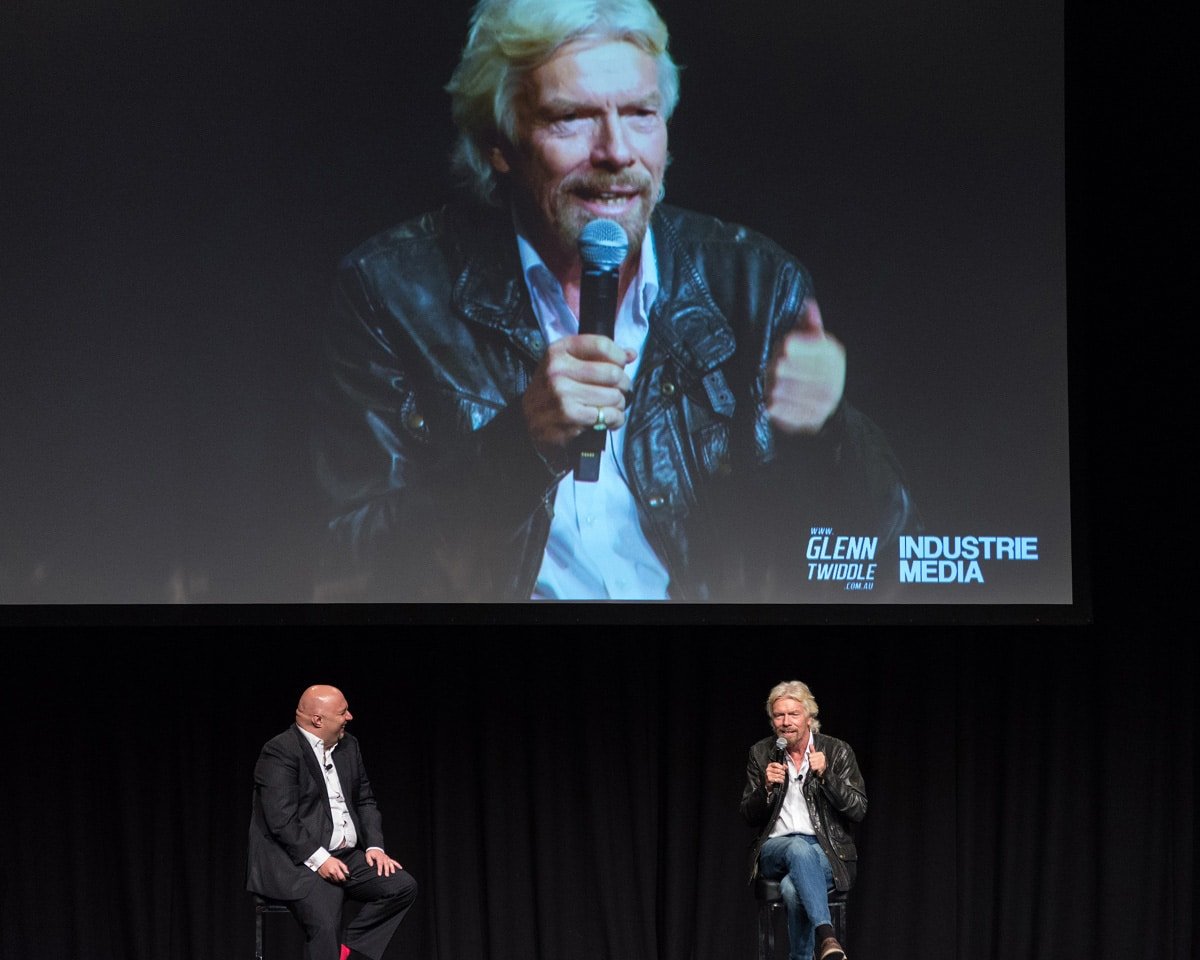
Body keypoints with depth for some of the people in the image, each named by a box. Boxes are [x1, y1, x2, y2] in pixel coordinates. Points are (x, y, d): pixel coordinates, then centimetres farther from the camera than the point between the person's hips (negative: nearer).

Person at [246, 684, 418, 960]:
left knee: (403, 886, -12)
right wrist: (319, 859, -23)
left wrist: (375, 846, 1)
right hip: (297, 862, -8)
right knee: (325, 925, -29)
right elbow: (282, 819, -19)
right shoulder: (280, 752, -12)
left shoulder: (349, 746, 13)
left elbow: (365, 801, 18)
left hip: (346, 855, 8)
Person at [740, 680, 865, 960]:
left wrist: (825, 775, -16)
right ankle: (826, 937, -52)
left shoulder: (837, 751, 2)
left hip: (827, 852, -1)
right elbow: (749, 816, 10)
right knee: (799, 848, -38)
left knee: (793, 888, -37)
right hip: (774, 850, 1)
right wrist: (766, 788, -11)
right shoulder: (761, 753, 8)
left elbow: (858, 810, -3)